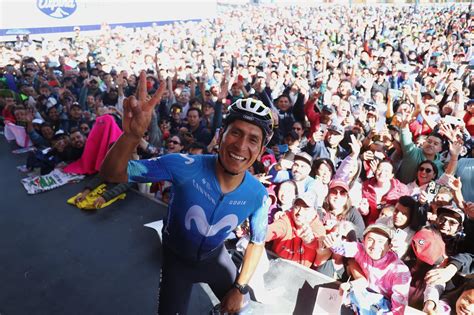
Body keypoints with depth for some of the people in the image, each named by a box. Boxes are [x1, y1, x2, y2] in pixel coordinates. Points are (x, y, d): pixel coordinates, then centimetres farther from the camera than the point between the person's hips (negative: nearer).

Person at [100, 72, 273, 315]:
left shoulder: (258, 195, -23)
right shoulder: (185, 167, -34)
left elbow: (258, 242, -6)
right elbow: (112, 174, -36)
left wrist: (240, 288, -4)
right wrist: (132, 135, -55)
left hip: (214, 257, 3)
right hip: (177, 258, -2)